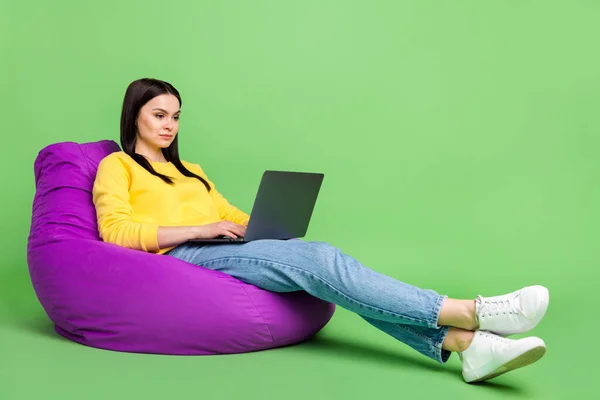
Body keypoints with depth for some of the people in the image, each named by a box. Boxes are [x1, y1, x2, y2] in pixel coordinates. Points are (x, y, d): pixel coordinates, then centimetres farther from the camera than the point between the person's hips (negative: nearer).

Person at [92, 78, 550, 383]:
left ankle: (461, 342, -38)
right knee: (316, 259, -27)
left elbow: (231, 216, 27)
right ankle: (470, 312, -32)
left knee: (316, 259, -25)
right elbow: (115, 230, -6)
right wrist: (201, 230, -14)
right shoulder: (116, 165, 11)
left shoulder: (189, 171, 31)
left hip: (225, 255, 6)